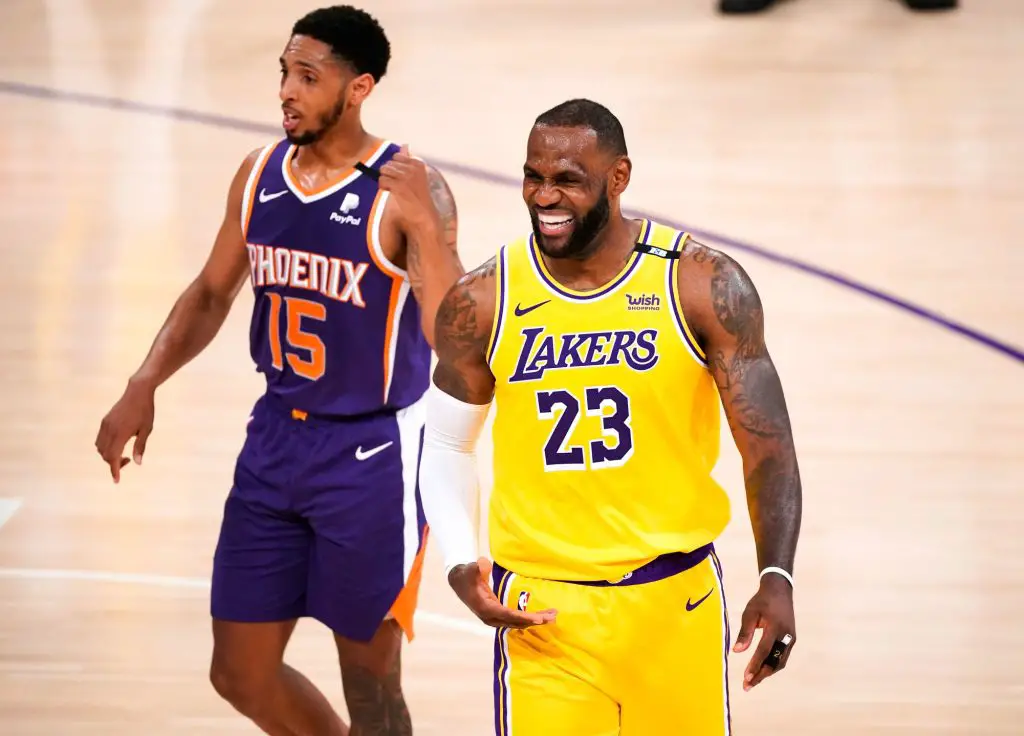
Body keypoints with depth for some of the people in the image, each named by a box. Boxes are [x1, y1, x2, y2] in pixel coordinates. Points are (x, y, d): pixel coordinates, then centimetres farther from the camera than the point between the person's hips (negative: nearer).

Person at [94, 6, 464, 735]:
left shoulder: (407, 191, -17)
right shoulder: (260, 175, 2)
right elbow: (212, 294, 15)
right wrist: (144, 387, 5)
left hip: (372, 454, -6)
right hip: (276, 438, 6)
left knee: (368, 677, 3)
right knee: (242, 674, 10)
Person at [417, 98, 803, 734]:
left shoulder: (703, 286, -8)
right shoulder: (482, 304, -4)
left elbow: (768, 446, -8)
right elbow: (446, 446, 9)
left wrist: (778, 580, -22)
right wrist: (460, 566, -8)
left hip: (678, 602, 0)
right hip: (542, 613, 0)